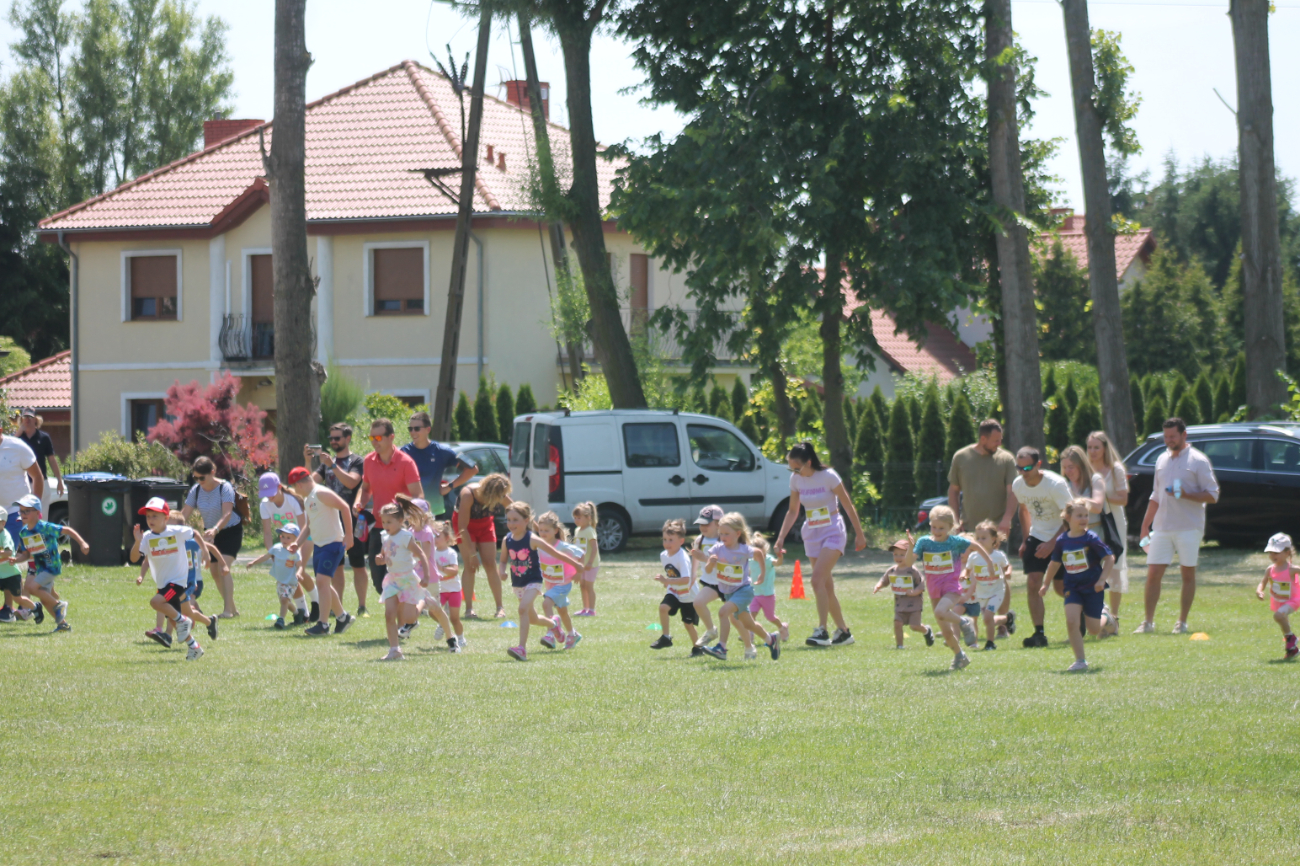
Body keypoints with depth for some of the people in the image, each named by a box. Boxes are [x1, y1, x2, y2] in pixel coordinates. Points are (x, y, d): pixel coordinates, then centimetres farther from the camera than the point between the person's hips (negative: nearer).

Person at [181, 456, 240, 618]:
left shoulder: (225, 488, -23)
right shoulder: (196, 490, -7)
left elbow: (227, 514, -35)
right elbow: (184, 515, -7)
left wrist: (215, 529, -52)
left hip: (230, 531, -7)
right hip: (212, 533, 7)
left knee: (223, 568, -22)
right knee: (215, 572, 7)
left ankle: (228, 610, -24)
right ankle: (233, 608, 20)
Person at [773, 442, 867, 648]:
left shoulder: (828, 476, -14)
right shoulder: (796, 480, 2)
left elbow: (848, 506, -7)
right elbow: (792, 511, 14)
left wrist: (860, 535, -4)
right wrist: (780, 538, 6)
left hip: (833, 532, -6)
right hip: (811, 535, 6)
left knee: (818, 579, -22)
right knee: (826, 586, 6)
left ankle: (821, 631, -24)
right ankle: (843, 631, 16)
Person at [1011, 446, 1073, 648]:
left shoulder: (1056, 484, -23)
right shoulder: (1018, 485, -6)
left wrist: (1052, 543, -26)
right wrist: (1026, 539, 10)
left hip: (1061, 538, -4)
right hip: (1037, 536, 4)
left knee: (1060, 587, 0)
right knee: (1032, 583, -11)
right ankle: (1039, 633, -8)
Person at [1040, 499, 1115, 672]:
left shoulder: (1091, 538, -12)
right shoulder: (1062, 541, -1)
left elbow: (1109, 558, -10)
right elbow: (1055, 563, 16)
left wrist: (1102, 580, -19)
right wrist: (1045, 584, 21)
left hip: (1093, 588, -3)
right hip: (1073, 588, 3)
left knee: (1093, 630, 3)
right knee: (1071, 621, -17)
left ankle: (1105, 619, 40)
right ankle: (1080, 660, -9)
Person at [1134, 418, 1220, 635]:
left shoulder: (1198, 461, -3)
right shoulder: (1162, 460, 15)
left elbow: (1212, 495, -7)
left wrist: (1186, 495, -21)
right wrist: (1145, 526, 19)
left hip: (1188, 527, -5)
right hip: (1162, 527, 5)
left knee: (1188, 574, 2)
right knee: (1153, 574, -1)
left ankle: (1182, 623, 8)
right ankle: (1148, 622, 4)